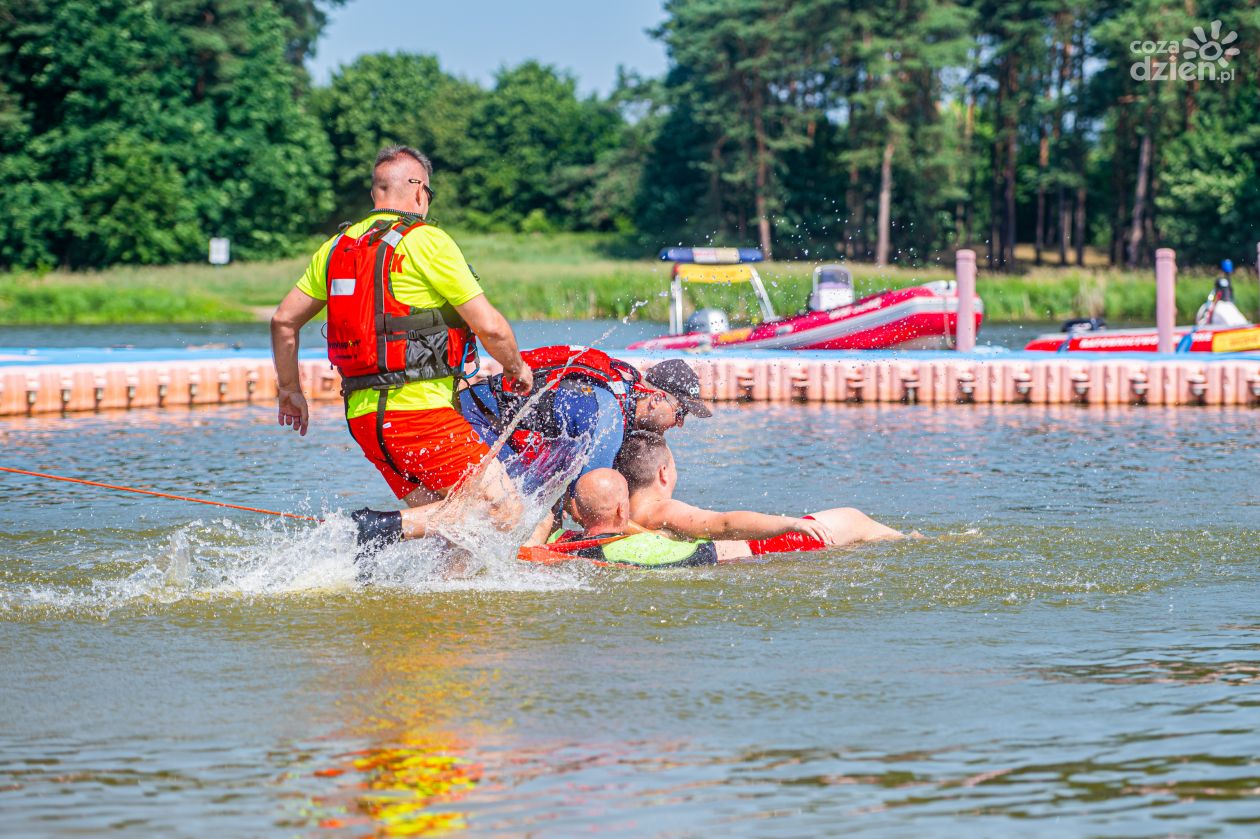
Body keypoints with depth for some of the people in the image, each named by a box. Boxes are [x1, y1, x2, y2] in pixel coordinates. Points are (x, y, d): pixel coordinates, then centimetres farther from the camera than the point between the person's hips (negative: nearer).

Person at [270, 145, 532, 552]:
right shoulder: (426, 241, -6)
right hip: (418, 409, -8)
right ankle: (382, 528, -18)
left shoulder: (338, 246, 14)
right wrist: (517, 368, 12)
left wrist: (289, 391, 30)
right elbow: (489, 326, -8)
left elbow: (284, 320, 18)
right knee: (505, 510, -7)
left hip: (362, 414, 8)